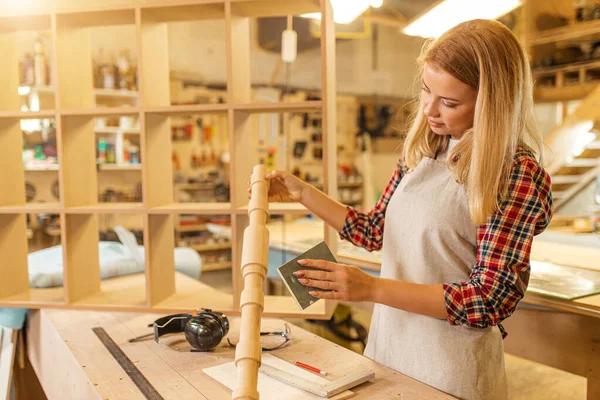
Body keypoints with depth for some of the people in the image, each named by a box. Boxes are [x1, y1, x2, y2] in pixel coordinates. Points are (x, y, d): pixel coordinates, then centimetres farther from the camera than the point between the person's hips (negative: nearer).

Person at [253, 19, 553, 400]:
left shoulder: (517, 174, -17)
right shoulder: (424, 149, 2)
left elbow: (490, 299, -20)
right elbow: (376, 231, 10)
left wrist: (372, 288, -26)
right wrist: (303, 193, 3)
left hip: (450, 369, -6)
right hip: (388, 346, 6)